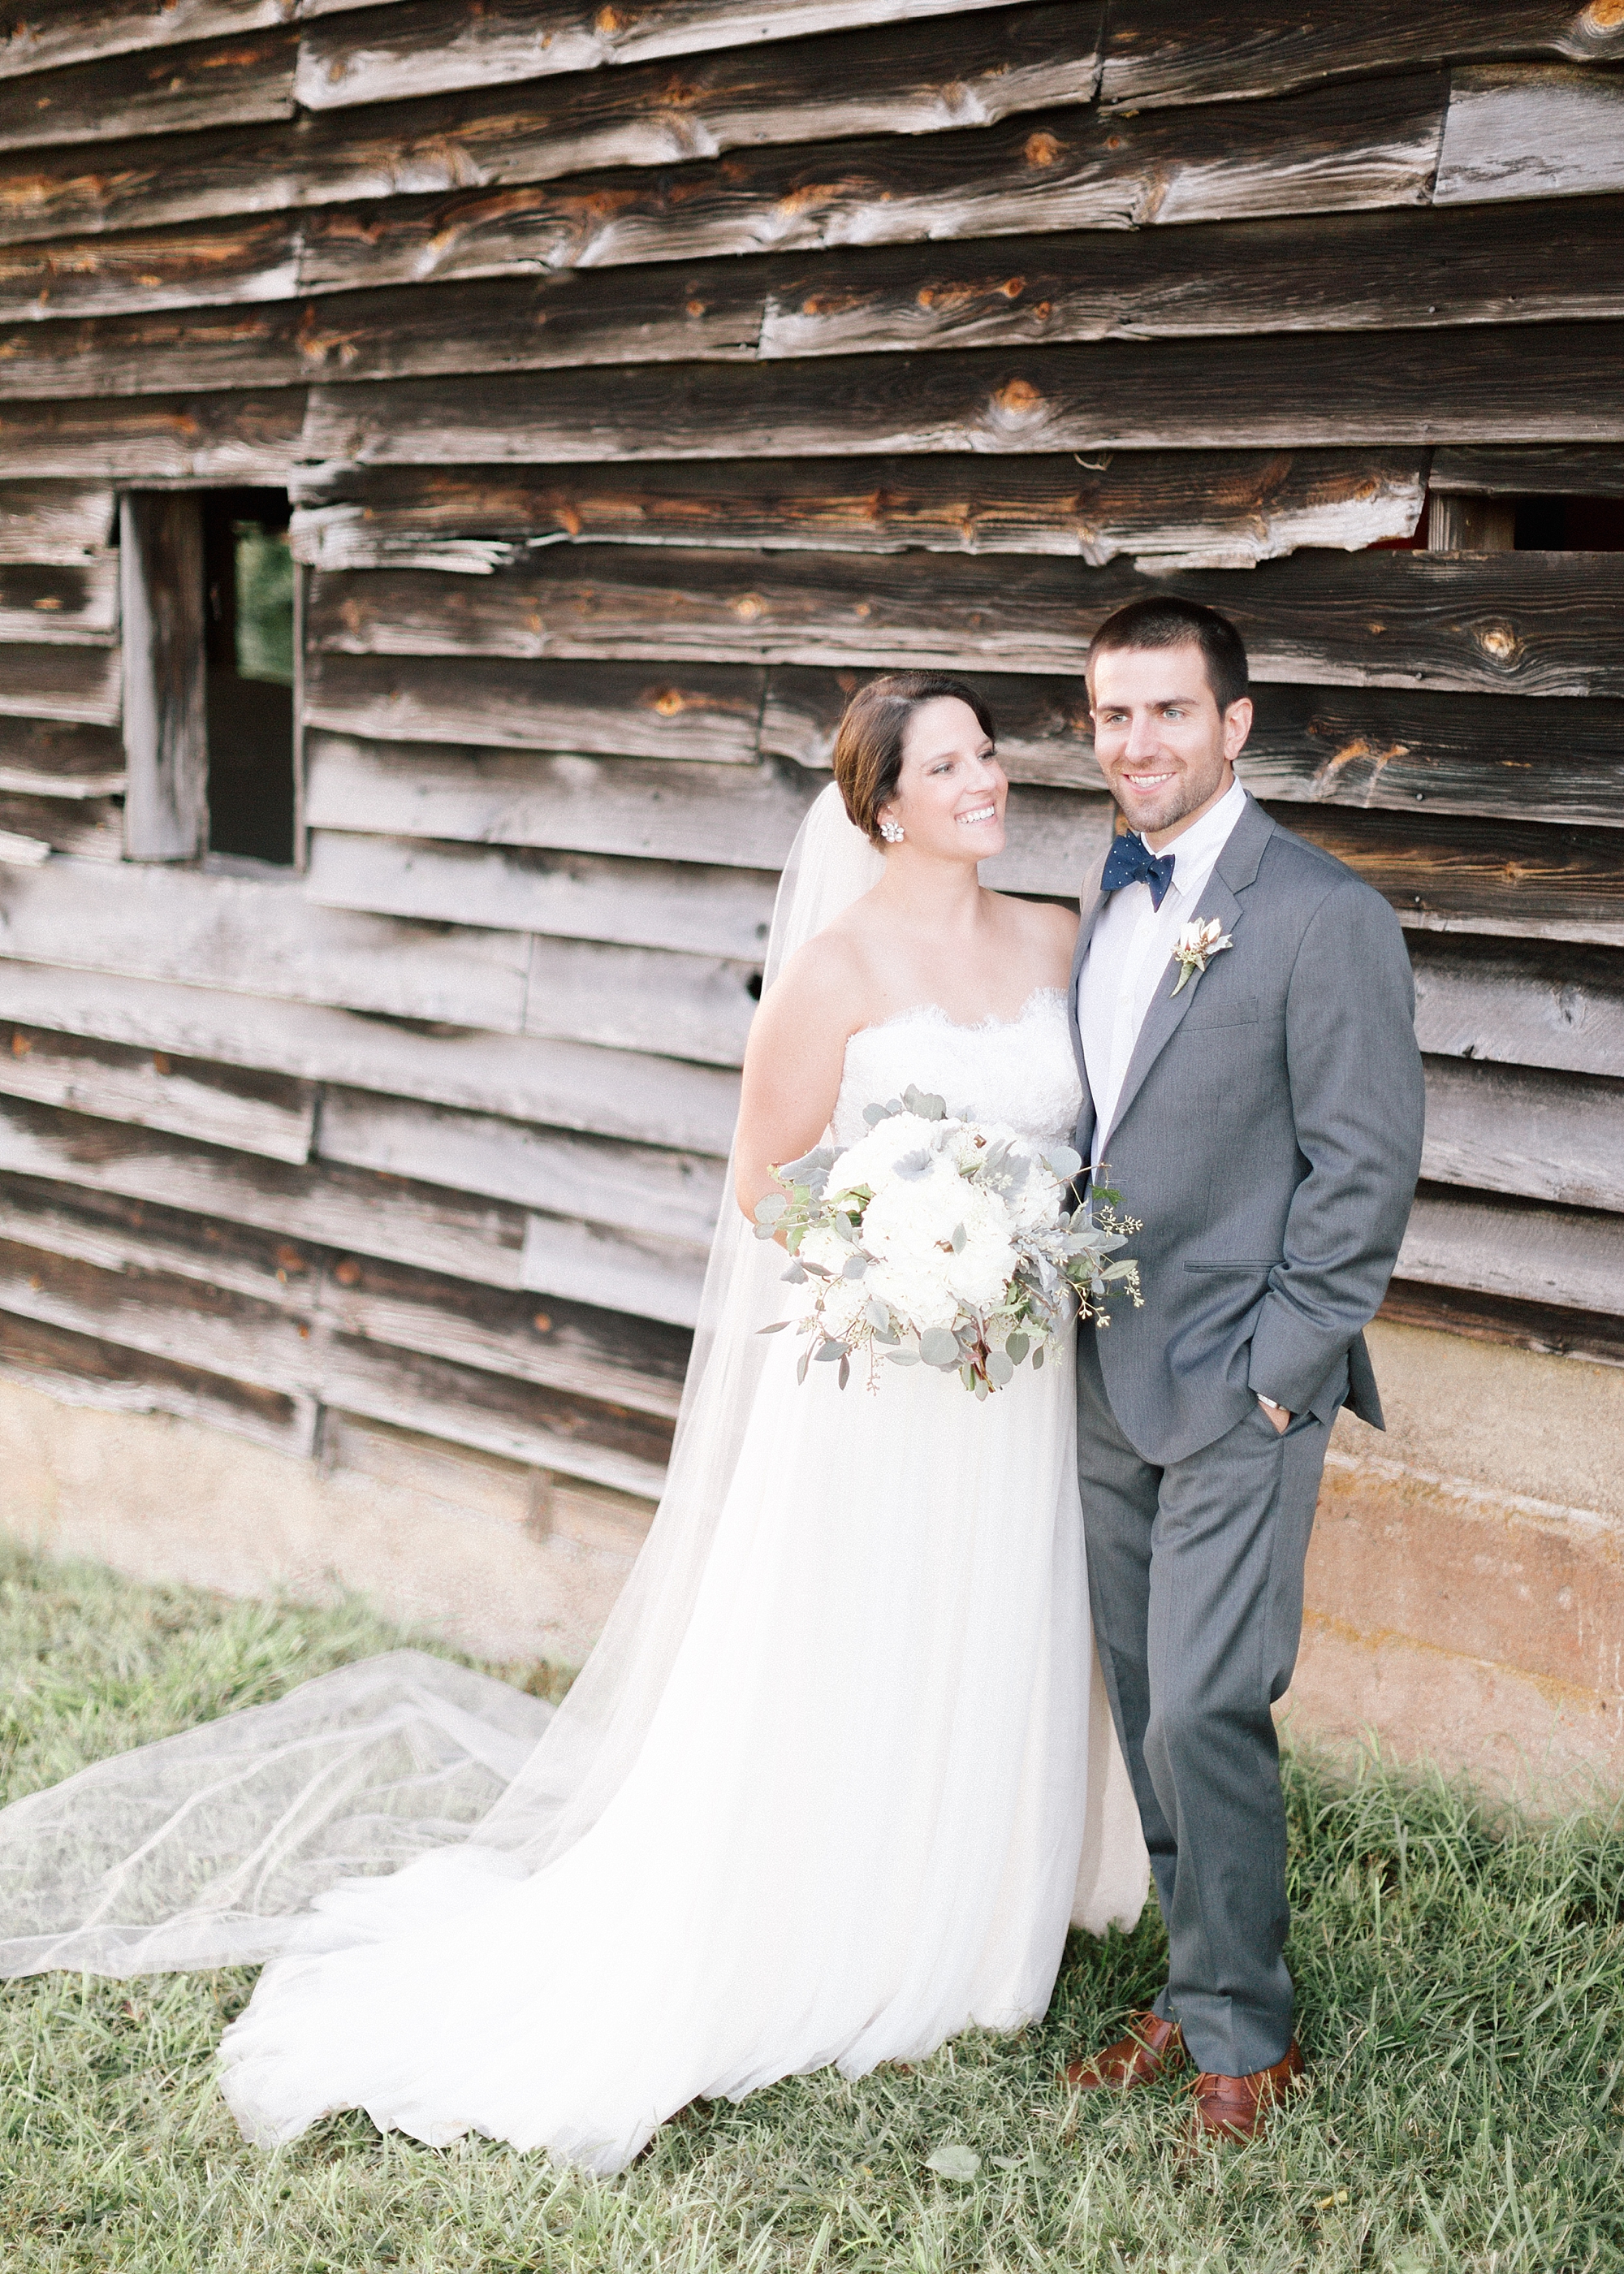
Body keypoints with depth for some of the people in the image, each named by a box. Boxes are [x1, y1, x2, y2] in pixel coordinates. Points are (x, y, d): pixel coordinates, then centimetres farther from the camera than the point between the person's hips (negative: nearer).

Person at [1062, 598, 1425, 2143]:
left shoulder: (1323, 915, -11)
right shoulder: (1104, 906, 11)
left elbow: (1368, 1163, -12)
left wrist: (1277, 1363, -14)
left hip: (1235, 1390, -7)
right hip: (1108, 1380, 7)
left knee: (1202, 1716, -5)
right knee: (1146, 1711, 14)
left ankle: (1243, 2035, 14)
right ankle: (1196, 1990, 30)